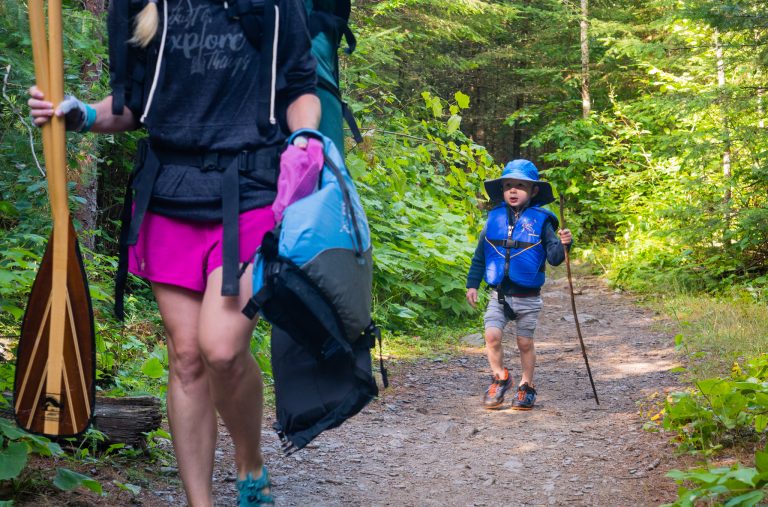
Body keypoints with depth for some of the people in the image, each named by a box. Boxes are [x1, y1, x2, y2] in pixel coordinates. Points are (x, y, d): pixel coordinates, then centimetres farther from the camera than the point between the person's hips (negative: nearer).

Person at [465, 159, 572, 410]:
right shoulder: (495, 218, 3)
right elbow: (480, 254, 12)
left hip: (528, 297, -2)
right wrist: (472, 283, 11)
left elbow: (553, 257, -7)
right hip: (499, 294, 2)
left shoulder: (540, 220, -4)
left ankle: (527, 387, 25)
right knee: (492, 335, -11)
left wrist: (563, 244, -27)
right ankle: (500, 378, 12)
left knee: (525, 342, 6)